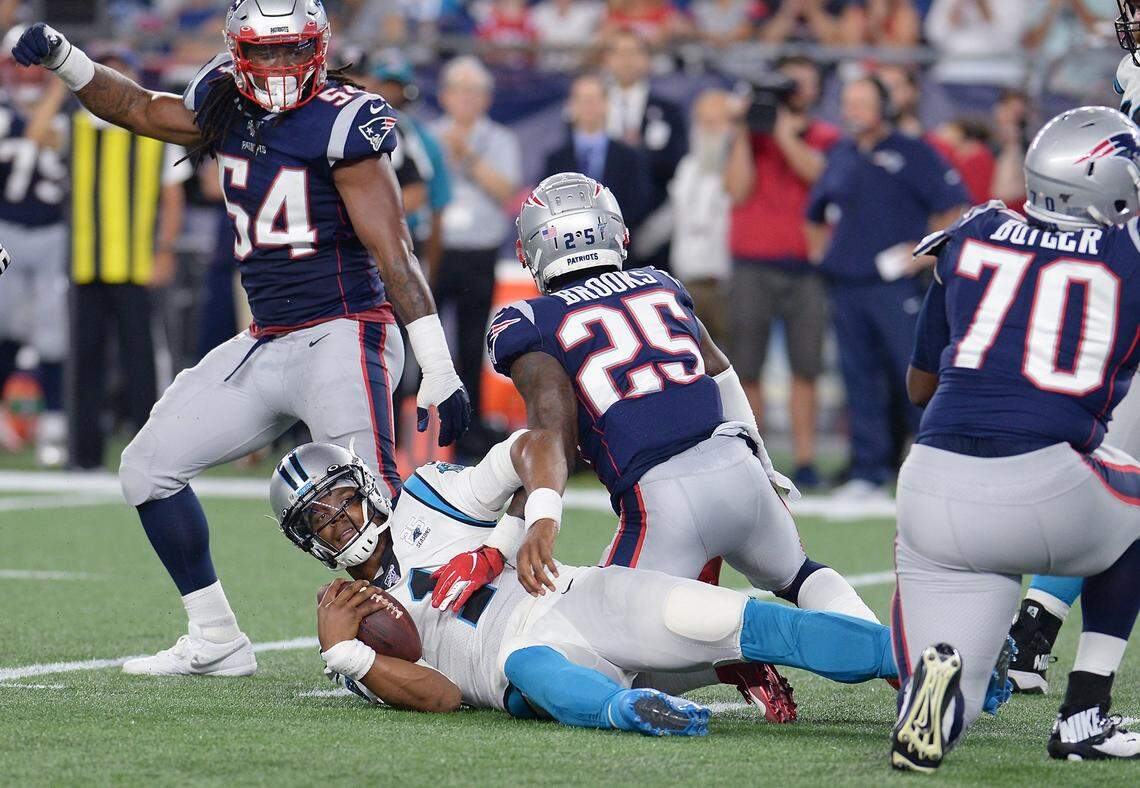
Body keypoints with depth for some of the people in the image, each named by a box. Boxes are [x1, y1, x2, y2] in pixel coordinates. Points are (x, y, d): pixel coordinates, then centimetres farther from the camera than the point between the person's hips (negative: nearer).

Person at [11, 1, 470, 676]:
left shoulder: (344, 123, -13)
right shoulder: (225, 104, 7)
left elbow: (393, 253, -15)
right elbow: (141, 110, 27)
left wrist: (439, 368, -18)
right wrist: (65, 60, 12)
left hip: (341, 335, -8)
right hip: (264, 343, 8)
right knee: (150, 467, 10)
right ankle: (217, 643, 18)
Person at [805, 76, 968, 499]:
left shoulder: (912, 153, -1)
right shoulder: (839, 156, 16)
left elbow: (952, 205, -4)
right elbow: (816, 213, 30)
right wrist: (820, 251, 17)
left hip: (897, 285, -6)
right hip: (845, 286, 6)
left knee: (914, 373, -9)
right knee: (860, 381, 6)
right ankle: (869, 471, 10)